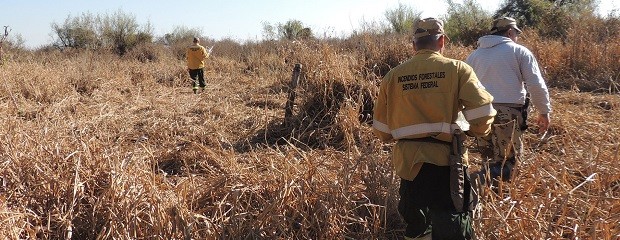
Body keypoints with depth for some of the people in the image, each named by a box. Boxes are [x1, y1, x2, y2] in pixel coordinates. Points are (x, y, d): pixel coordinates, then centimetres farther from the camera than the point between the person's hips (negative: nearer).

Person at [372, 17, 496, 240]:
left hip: (408, 159, 4)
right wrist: (478, 130, 12)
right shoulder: (457, 69, -3)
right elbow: (482, 111, -10)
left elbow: (381, 129, 8)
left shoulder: (393, 75, 5)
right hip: (445, 157, -3)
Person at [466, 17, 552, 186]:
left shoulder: (474, 55, 18)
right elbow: (536, 85, 0)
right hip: (508, 113, -4)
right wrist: (544, 112, 10)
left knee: (490, 161, 16)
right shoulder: (519, 52, 6)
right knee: (507, 162, 0)